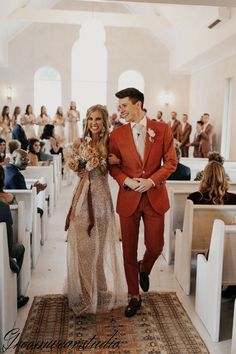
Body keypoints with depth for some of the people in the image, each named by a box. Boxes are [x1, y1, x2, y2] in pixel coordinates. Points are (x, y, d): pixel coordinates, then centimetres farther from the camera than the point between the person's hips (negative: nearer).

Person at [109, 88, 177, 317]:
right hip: (128, 198, 1)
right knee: (129, 250, 8)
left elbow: (171, 162, -2)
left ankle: (144, 269, 43)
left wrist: (152, 180, -15)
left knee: (155, 246, 6)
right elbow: (113, 166, 4)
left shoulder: (162, 130, -2)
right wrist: (126, 180, -14)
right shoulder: (117, 134, 1)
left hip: (155, 197, 0)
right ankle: (134, 297, 28)